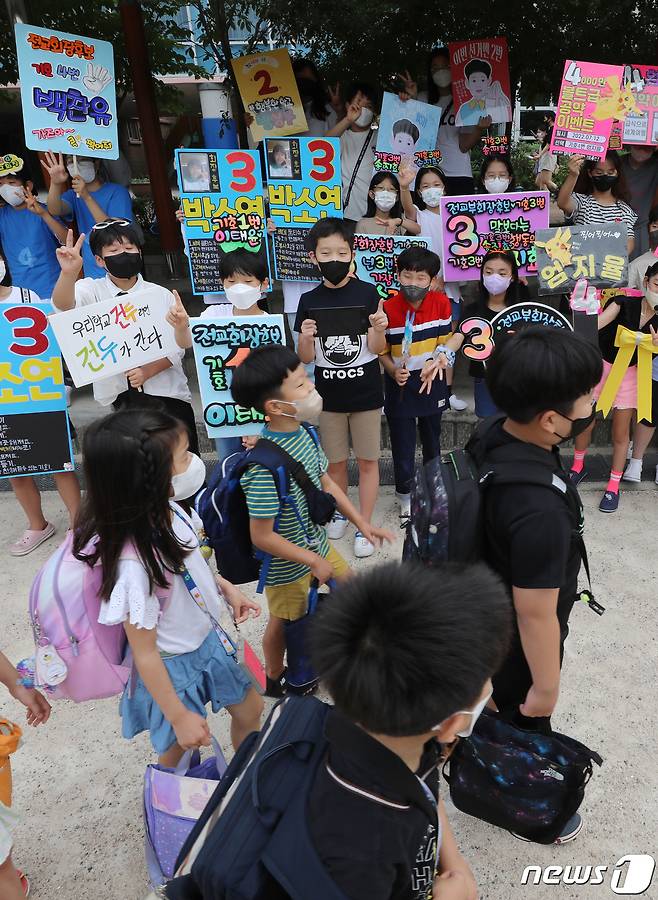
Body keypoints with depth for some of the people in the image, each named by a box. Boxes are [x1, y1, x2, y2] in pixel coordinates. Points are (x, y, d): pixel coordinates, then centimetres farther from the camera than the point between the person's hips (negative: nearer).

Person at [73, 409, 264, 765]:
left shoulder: (166, 509, -18)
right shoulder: (135, 564, -39)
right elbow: (143, 654, -26)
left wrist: (226, 587, 3)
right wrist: (179, 718, -15)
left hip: (208, 638, 7)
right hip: (175, 666, -7)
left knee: (249, 711, 27)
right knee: (177, 748, 21)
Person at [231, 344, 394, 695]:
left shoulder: (303, 431, -11)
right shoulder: (267, 465, -37)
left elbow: (326, 482, 3)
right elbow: (261, 537, -29)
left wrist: (362, 523, 4)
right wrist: (314, 561, -19)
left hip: (315, 542, 7)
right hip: (286, 561, -7)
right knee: (284, 621, 18)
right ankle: (275, 679, 48)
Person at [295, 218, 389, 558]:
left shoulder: (367, 293, -6)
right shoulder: (309, 300, -1)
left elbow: (377, 349, -5)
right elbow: (305, 357, 0)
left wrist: (379, 331, -27)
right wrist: (306, 339, -22)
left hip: (365, 393, -1)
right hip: (328, 395, 2)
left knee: (367, 460, 7)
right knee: (335, 461, 14)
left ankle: (364, 526, 21)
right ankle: (340, 512, 37)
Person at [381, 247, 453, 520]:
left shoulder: (441, 303, -8)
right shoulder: (388, 308, -17)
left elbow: (445, 341, 3)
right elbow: (382, 351, -9)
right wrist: (394, 371, -25)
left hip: (432, 381, 3)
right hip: (401, 384, -3)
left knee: (432, 438, 21)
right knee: (403, 442, 4)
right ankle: (405, 495, 27)